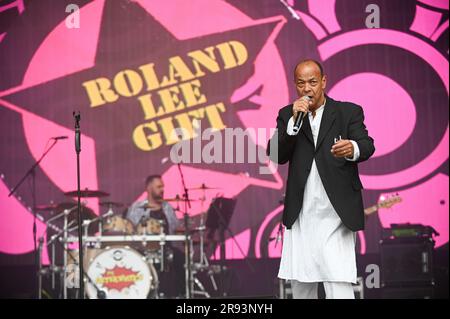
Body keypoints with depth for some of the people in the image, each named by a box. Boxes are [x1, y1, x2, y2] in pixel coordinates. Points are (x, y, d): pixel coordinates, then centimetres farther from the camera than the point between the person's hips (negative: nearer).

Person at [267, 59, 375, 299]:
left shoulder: (349, 112, 3)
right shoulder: (287, 115, 10)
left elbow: (367, 146, -11)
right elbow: (275, 155, -1)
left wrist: (352, 148, -34)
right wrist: (294, 121, -14)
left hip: (336, 215, -3)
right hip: (300, 216, 3)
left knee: (339, 288, -13)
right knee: (301, 288, 11)